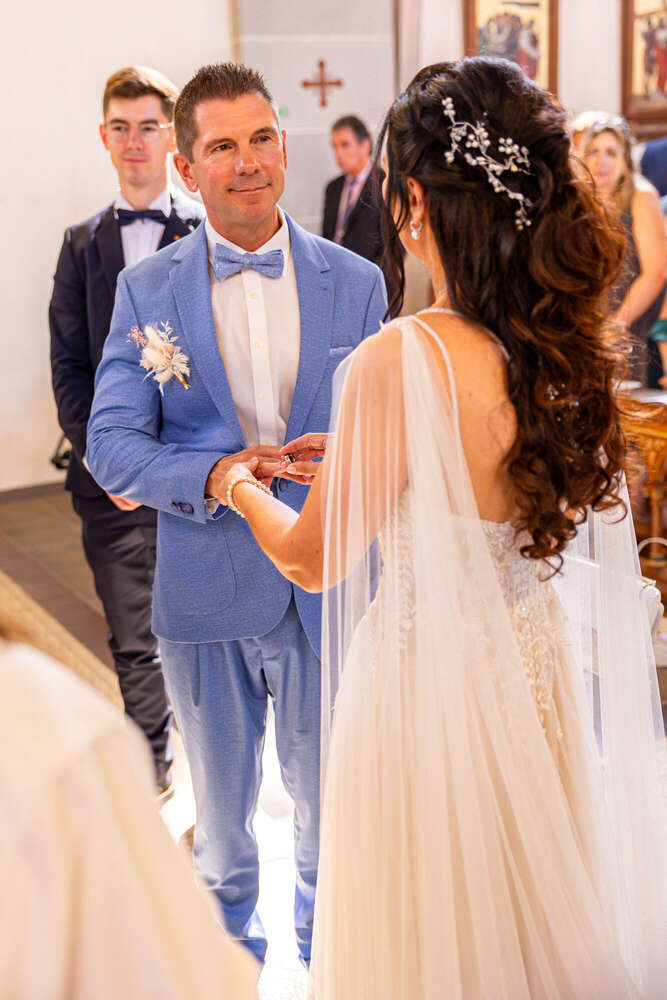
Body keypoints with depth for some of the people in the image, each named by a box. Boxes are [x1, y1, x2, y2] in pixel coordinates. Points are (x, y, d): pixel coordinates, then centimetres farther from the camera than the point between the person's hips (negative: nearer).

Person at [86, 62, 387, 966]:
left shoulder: (357, 281, -2)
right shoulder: (146, 291, -4)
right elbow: (112, 444, -8)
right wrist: (211, 475, -26)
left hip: (326, 587, 1)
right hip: (206, 593, 0)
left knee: (329, 802, 18)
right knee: (220, 807, 19)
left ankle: (328, 954, 44)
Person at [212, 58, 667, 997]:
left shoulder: (400, 360, -26)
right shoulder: (578, 344, -6)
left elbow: (316, 559, -13)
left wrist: (240, 485, 7)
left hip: (432, 683, -6)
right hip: (543, 669, 6)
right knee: (536, 909, 28)